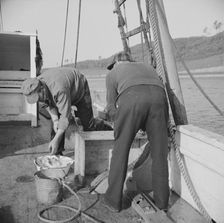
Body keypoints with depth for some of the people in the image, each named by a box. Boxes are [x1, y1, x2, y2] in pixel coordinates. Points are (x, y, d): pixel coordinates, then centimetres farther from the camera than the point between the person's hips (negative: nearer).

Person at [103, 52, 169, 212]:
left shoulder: (112, 73, 32)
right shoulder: (147, 67, 41)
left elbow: (111, 107, 23)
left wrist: (121, 125, 36)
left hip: (131, 97, -3)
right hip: (158, 96, 3)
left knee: (120, 150, 10)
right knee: (159, 152, 13)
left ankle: (113, 200, 18)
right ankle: (162, 201, 24)